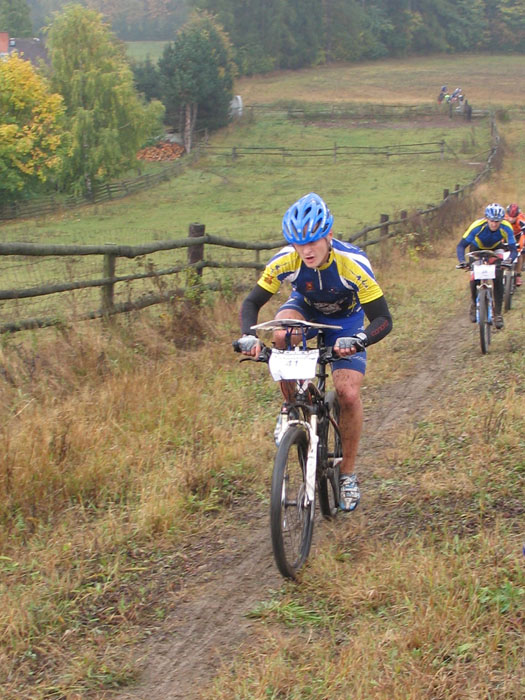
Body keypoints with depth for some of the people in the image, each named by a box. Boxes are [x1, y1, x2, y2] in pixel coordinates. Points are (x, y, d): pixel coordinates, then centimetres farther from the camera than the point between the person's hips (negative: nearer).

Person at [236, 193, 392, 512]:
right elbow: (252, 302, -20)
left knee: (349, 393, -18)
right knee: (283, 335, -35)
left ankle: (349, 474, 2)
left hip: (346, 321, -2)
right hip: (305, 309, 2)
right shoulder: (285, 261, -29)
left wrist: (357, 341, -53)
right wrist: (249, 335, -41)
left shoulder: (354, 264, -35)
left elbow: (383, 320, -33)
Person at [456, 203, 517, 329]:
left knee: (498, 279, -16)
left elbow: (513, 250, -31)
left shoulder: (506, 228, -33)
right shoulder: (477, 226, -37)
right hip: (477, 248, -1)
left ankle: (498, 314, -7)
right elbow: (461, 245, -35)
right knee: (474, 278, -14)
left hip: (496, 248, 1)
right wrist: (462, 261, -52)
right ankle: (474, 304, 15)